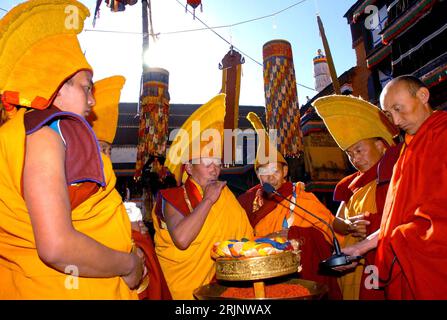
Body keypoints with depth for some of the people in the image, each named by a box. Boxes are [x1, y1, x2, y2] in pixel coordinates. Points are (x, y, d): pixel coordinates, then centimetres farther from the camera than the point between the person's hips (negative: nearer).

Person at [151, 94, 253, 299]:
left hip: (223, 281, 2)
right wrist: (208, 200, -16)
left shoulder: (224, 195, 7)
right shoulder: (173, 199, -5)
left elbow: (243, 236, 8)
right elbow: (181, 239, -23)